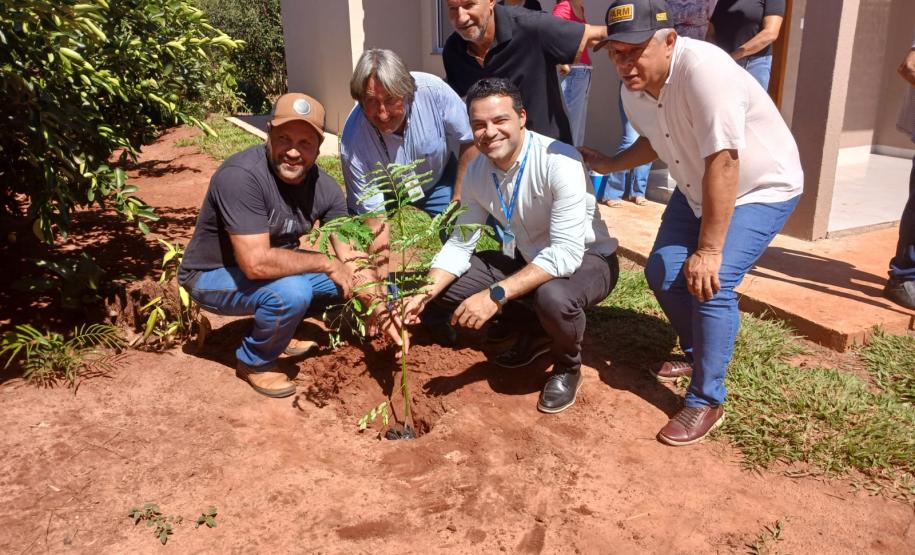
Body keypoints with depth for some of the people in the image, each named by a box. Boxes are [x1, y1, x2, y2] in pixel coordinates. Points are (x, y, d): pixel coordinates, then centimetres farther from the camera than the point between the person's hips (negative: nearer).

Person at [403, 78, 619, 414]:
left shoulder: (559, 162, -29)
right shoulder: (477, 171, -9)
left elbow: (567, 253, -35)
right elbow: (460, 244, -3)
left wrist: (496, 295, -42)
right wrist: (423, 295, -20)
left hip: (587, 259, -6)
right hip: (528, 258, 7)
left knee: (553, 297, -40)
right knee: (446, 283, -7)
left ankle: (568, 367, -3)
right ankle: (535, 332, 13)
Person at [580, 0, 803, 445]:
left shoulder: (703, 69, -34)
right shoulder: (633, 91, -8)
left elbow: (723, 162, -35)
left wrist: (709, 250, -33)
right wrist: (607, 165, -1)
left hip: (761, 189, -8)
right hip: (697, 189, 8)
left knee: (710, 283, -21)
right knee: (662, 272, 4)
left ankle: (707, 401, -5)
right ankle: (699, 354, 30)